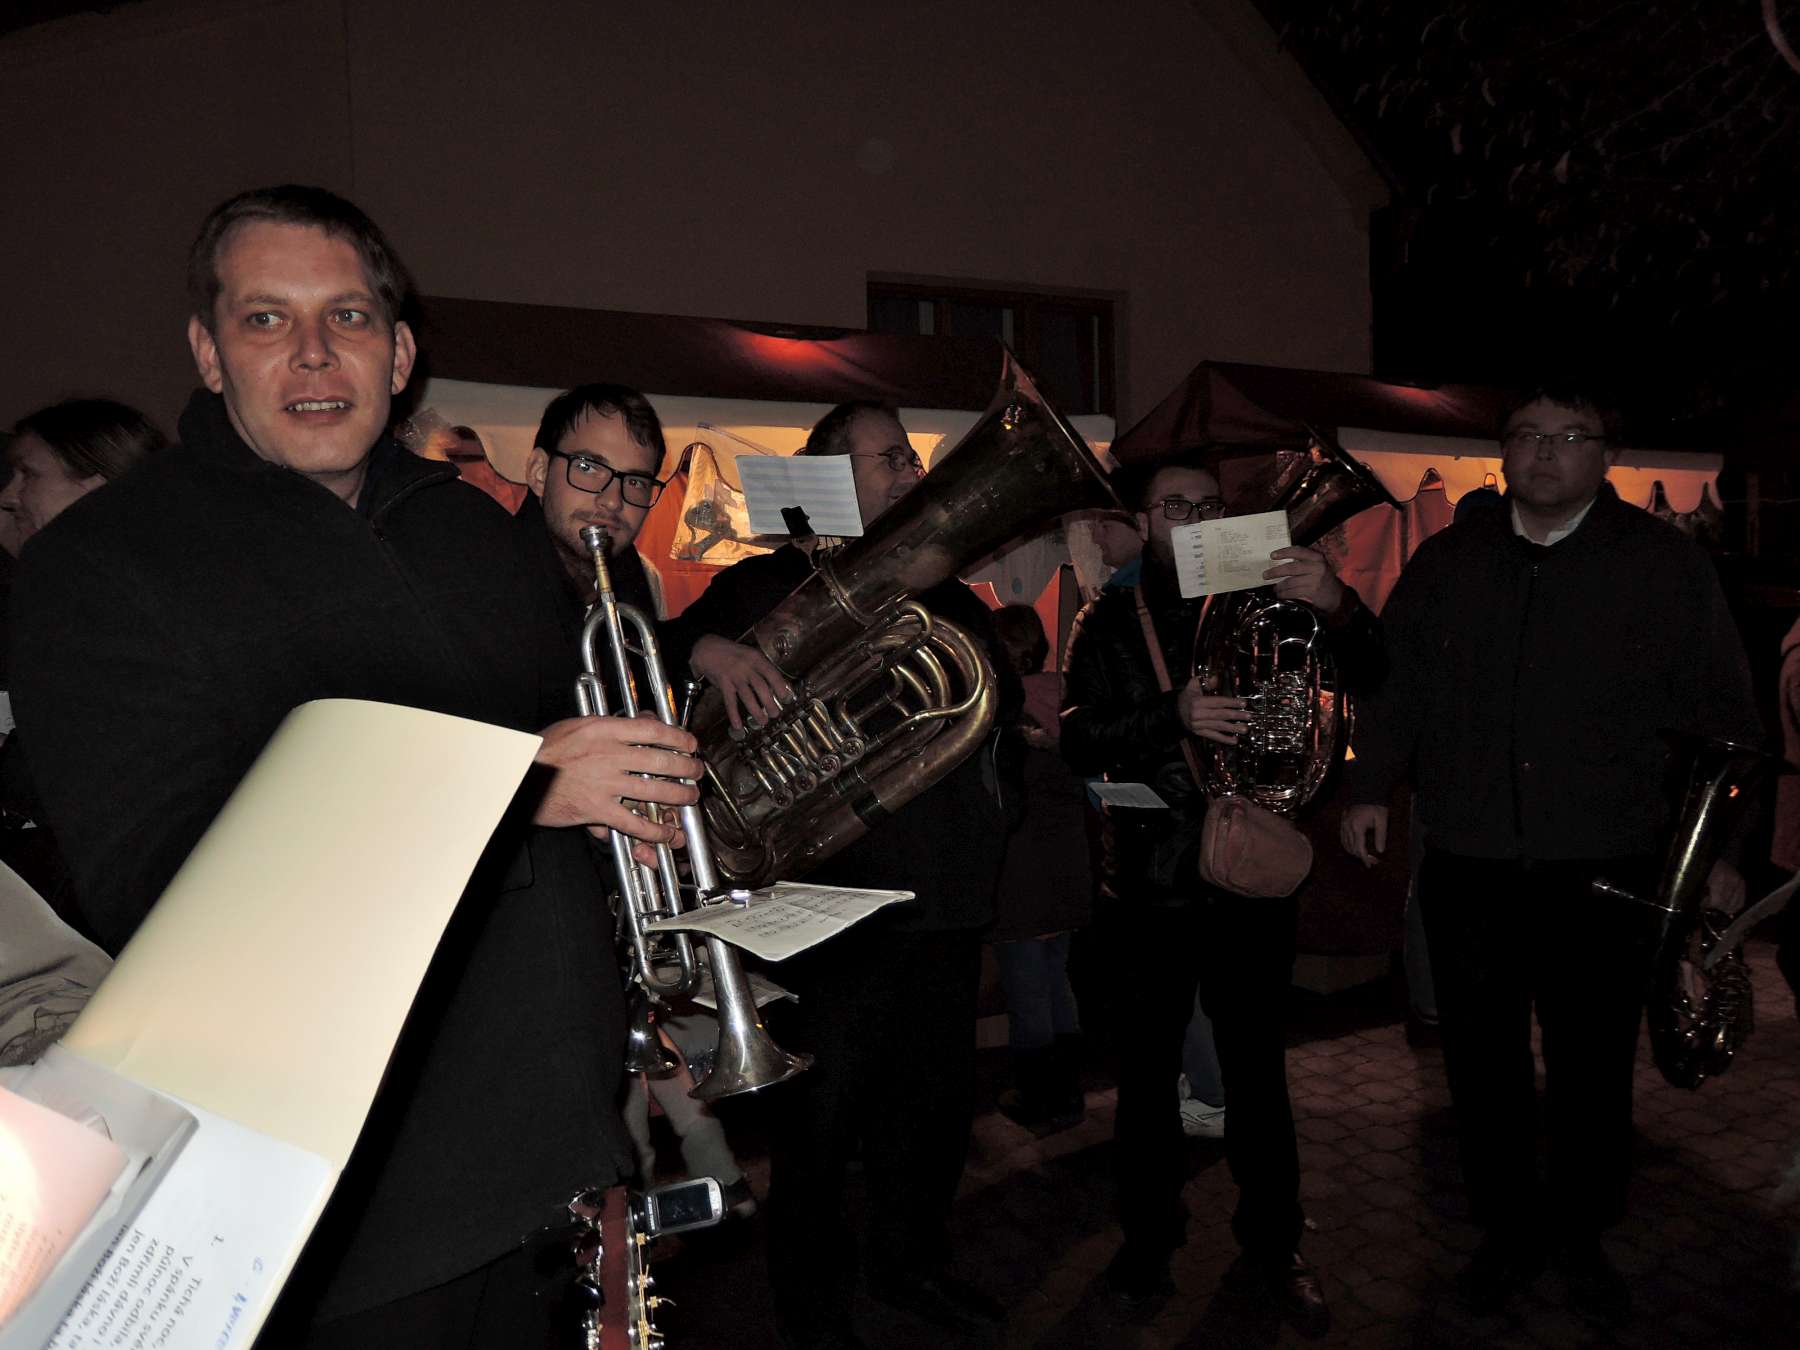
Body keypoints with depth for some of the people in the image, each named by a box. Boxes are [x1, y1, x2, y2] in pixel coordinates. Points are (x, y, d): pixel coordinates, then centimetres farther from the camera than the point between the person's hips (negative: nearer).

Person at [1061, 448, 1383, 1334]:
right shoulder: (1110, 622, 3)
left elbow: (1365, 670, -5)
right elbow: (1079, 741, -9)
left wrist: (1337, 606, -27)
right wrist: (1173, 716, -27)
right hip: (1150, 880, 0)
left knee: (1258, 1069, 9)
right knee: (1147, 1072, 10)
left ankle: (1270, 1252, 26)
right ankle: (1147, 1241, 28)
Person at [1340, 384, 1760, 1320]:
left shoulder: (1666, 565, 0)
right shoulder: (1447, 560, 6)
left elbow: (1719, 713, 3)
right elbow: (1395, 681, 10)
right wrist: (1371, 786, 1)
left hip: (1607, 874, -1)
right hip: (1467, 869, 2)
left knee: (1594, 1067, 11)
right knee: (1484, 1064, 11)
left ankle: (1581, 1233, 34)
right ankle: (1509, 1226, 32)